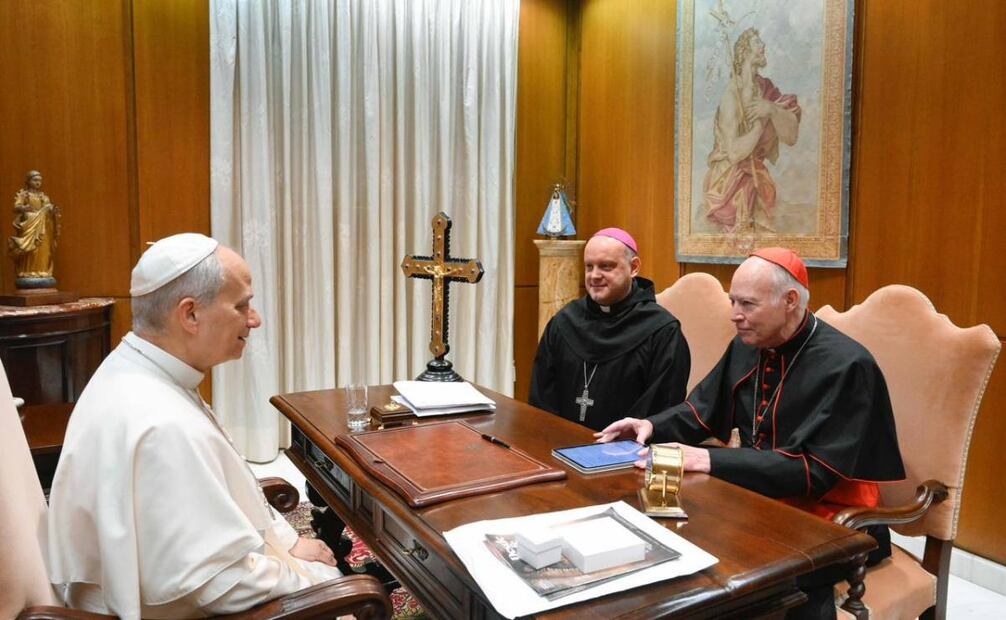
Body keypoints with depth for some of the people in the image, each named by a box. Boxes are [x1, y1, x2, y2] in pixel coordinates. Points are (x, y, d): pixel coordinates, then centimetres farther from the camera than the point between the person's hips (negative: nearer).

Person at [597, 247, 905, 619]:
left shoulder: (845, 365, -18)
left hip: (828, 522, -6)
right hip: (760, 503, 6)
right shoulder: (748, 347, 3)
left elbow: (814, 471, -23)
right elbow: (702, 410, 15)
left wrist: (711, 460, -28)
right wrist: (652, 426, -5)